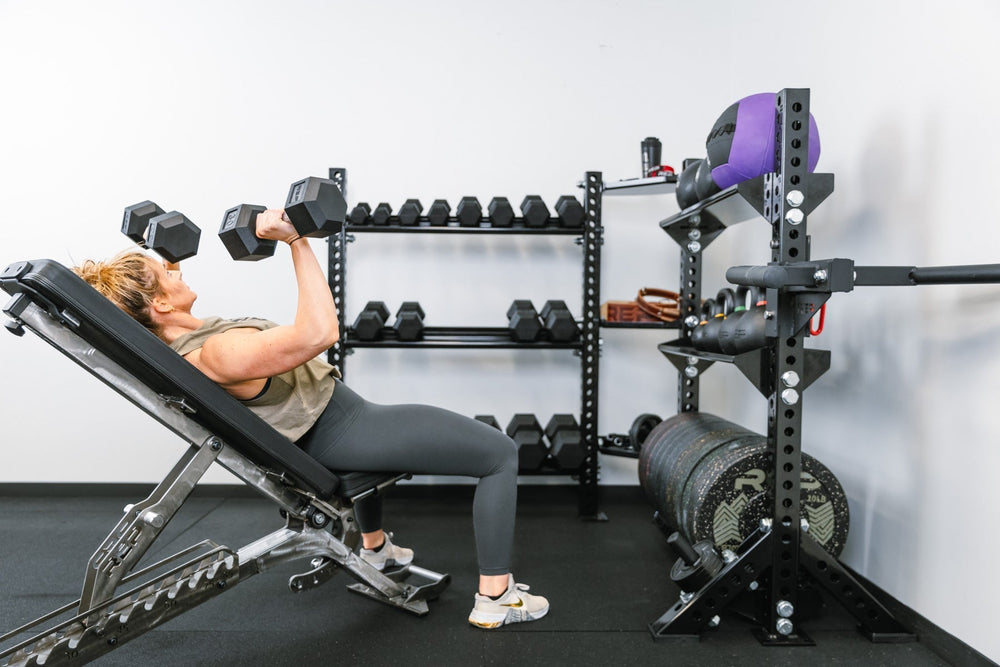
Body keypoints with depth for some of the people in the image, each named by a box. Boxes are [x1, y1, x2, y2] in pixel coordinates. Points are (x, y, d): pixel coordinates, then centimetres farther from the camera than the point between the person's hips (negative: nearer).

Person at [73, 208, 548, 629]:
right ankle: (494, 599, 3)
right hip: (338, 435, -10)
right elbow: (319, 333, -41)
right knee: (501, 454, -3)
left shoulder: (171, 345, -2)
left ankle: (374, 548, 56)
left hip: (316, 437, 10)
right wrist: (296, 242, -39)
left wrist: (151, 260, 17)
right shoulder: (217, 354, -32)